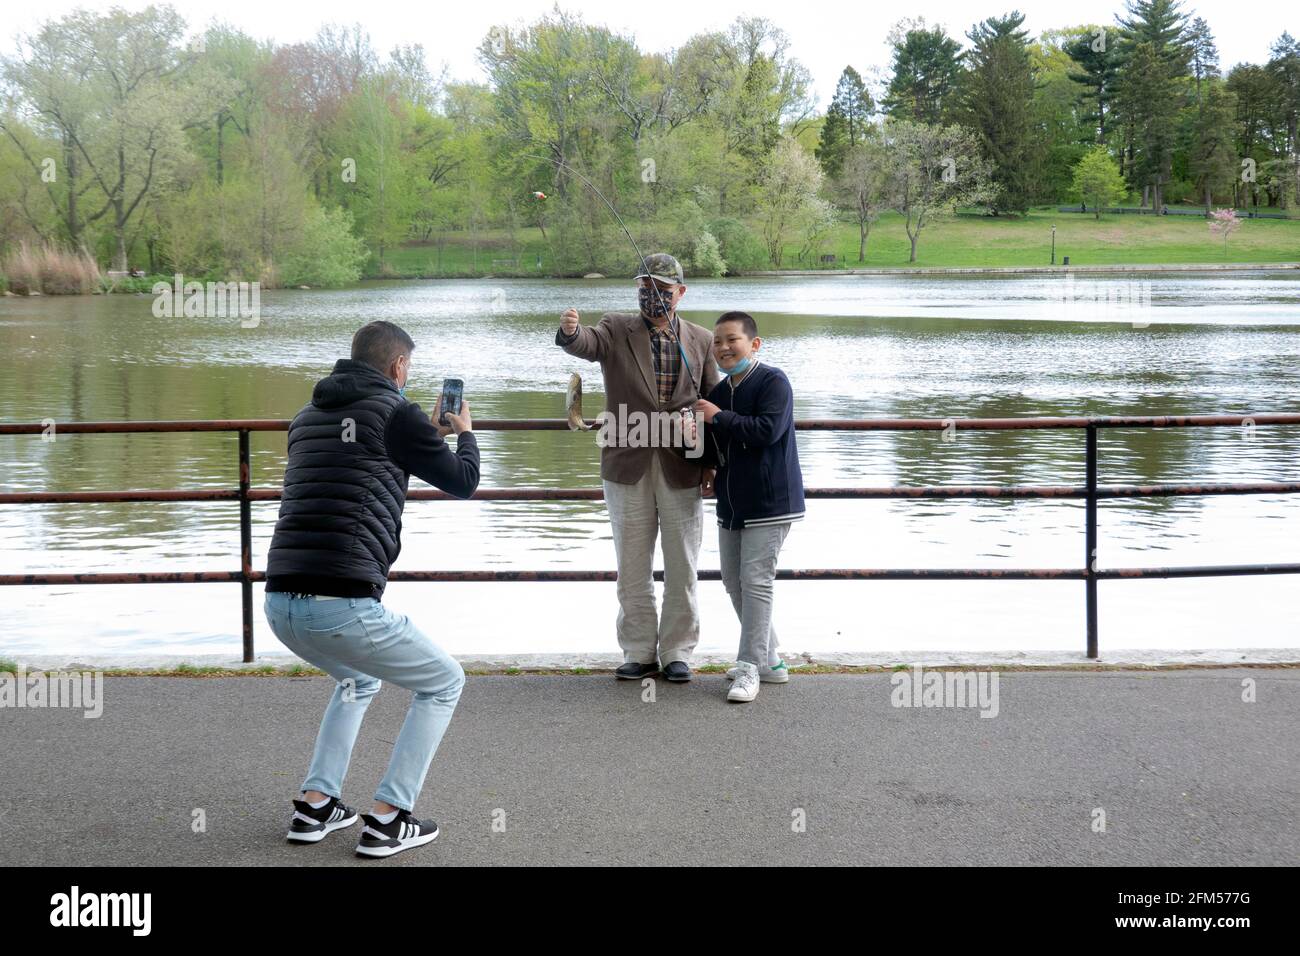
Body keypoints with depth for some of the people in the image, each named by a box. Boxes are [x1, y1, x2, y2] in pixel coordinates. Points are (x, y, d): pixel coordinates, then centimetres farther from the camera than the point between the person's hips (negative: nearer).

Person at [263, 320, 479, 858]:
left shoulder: (307, 417, 20)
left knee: (359, 680, 35)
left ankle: (316, 807, 26)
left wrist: (429, 436, 44)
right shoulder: (394, 413, -1)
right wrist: (465, 434, 32)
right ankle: (387, 820, 9)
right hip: (342, 605, -7)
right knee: (443, 683, 15)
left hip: (281, 603, 7)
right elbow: (462, 483, 11)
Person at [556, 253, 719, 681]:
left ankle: (676, 653, 19)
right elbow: (587, 344, -20)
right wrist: (570, 331, -44)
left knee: (681, 569, 7)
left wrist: (712, 464, 1)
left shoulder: (700, 340, 6)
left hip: (682, 471, 1)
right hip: (628, 469, -1)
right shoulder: (616, 329, 2)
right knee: (633, 569, 7)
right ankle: (639, 652, 19)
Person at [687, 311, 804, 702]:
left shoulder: (773, 381, -11)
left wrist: (720, 418, -16)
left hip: (769, 502, -9)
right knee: (734, 582, 13)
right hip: (731, 504, 9)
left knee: (755, 581, -10)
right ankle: (768, 659, 26)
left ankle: (749, 666, -5)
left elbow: (768, 430, -26)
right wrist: (697, 438, -6)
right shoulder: (718, 392, 12)